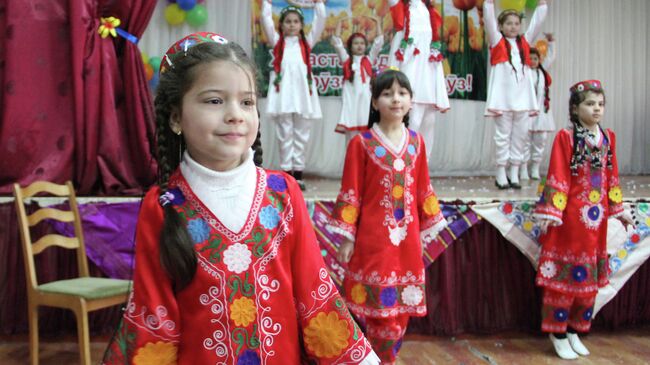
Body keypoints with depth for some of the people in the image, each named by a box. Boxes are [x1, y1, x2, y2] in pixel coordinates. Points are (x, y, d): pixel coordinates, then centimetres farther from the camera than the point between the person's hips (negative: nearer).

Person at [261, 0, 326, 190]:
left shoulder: (307, 41, 17)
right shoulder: (277, 41, 16)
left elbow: (321, 19, 10)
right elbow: (265, 19, 7)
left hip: (302, 91, 1)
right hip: (283, 91, -1)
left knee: (301, 135, 4)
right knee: (285, 135, -1)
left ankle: (298, 174, 9)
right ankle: (286, 173, 3)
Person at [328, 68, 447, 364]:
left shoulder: (416, 142, 8)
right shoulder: (362, 143, -6)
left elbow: (422, 190, 12)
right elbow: (350, 194, -5)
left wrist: (426, 230, 12)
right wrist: (347, 238, -7)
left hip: (407, 240, 5)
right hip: (373, 240, -4)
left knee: (402, 309, 11)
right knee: (381, 310, -1)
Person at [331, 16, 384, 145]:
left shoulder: (369, 59, 14)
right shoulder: (346, 59, 12)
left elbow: (379, 42, 11)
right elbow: (337, 42, 8)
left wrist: (378, 23, 13)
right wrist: (339, 23, 11)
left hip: (365, 97, 1)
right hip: (351, 97, -1)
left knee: (366, 129, -3)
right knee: (351, 130, -2)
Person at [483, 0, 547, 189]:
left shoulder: (524, 41, 16)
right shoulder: (497, 41, 7)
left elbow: (539, 17, 15)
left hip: (523, 98, 4)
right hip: (503, 98, -4)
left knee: (520, 137, 5)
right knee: (503, 136, 0)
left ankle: (514, 174, 12)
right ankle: (501, 175, 6)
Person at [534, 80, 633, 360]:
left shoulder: (608, 138, 8)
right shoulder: (566, 137, -9)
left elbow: (611, 177, 14)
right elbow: (557, 178, -11)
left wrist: (618, 209, 16)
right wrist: (550, 212, -14)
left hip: (596, 217, 6)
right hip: (571, 215, -6)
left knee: (589, 275, 11)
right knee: (564, 273, 1)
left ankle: (575, 330, 25)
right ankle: (558, 334, 14)